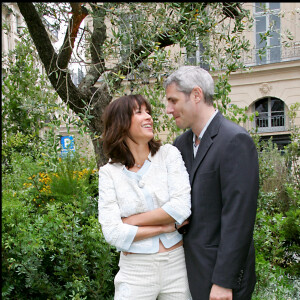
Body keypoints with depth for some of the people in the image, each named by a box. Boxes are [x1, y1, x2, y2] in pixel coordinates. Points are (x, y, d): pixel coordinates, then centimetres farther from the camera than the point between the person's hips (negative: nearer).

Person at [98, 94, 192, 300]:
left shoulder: (169, 154, -2)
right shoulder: (109, 172, -2)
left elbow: (182, 207, -14)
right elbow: (112, 232, -11)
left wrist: (131, 221, -11)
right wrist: (165, 227, -11)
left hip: (176, 265, 1)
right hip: (135, 269, 0)